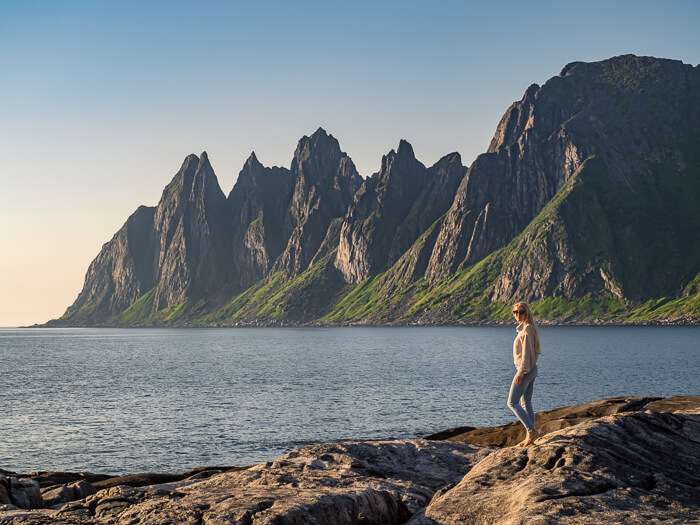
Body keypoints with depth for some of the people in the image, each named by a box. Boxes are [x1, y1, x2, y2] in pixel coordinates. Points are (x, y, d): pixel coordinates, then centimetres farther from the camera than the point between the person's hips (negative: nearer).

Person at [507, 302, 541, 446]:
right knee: (526, 404, 10)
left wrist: (521, 372, -21)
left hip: (525, 370, -10)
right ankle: (530, 438, 12)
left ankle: (532, 430, -13)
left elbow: (526, 353, -21)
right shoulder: (524, 328, 14)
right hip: (531, 369, 10)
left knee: (512, 402, -7)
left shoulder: (527, 330, -16)